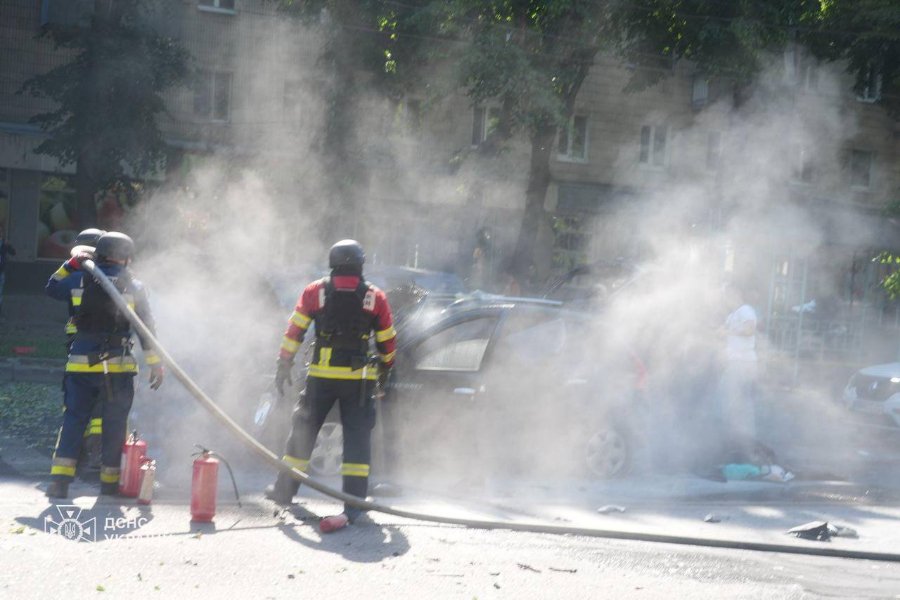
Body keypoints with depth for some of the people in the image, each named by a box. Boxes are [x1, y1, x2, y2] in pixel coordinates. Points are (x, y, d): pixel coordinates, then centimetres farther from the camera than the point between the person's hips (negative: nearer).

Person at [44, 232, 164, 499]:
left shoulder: (83, 279, 2)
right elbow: (147, 328, 0)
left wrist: (71, 264, 24)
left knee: (73, 418, 4)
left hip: (81, 365, 1)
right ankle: (110, 480, 11)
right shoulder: (135, 287, 1)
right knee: (114, 423, 8)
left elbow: (52, 288, 18)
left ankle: (60, 477, -8)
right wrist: (155, 364, 3)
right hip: (118, 366, -1)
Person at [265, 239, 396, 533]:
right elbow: (387, 341, 7)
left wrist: (284, 365, 9)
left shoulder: (315, 292, 0)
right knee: (357, 438, 2)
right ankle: (354, 503, -4)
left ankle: (285, 489, 24)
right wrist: (385, 368, 24)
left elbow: (294, 331, 1)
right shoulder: (375, 297, 1)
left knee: (303, 431, 15)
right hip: (359, 378, 0)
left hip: (321, 376, 0)